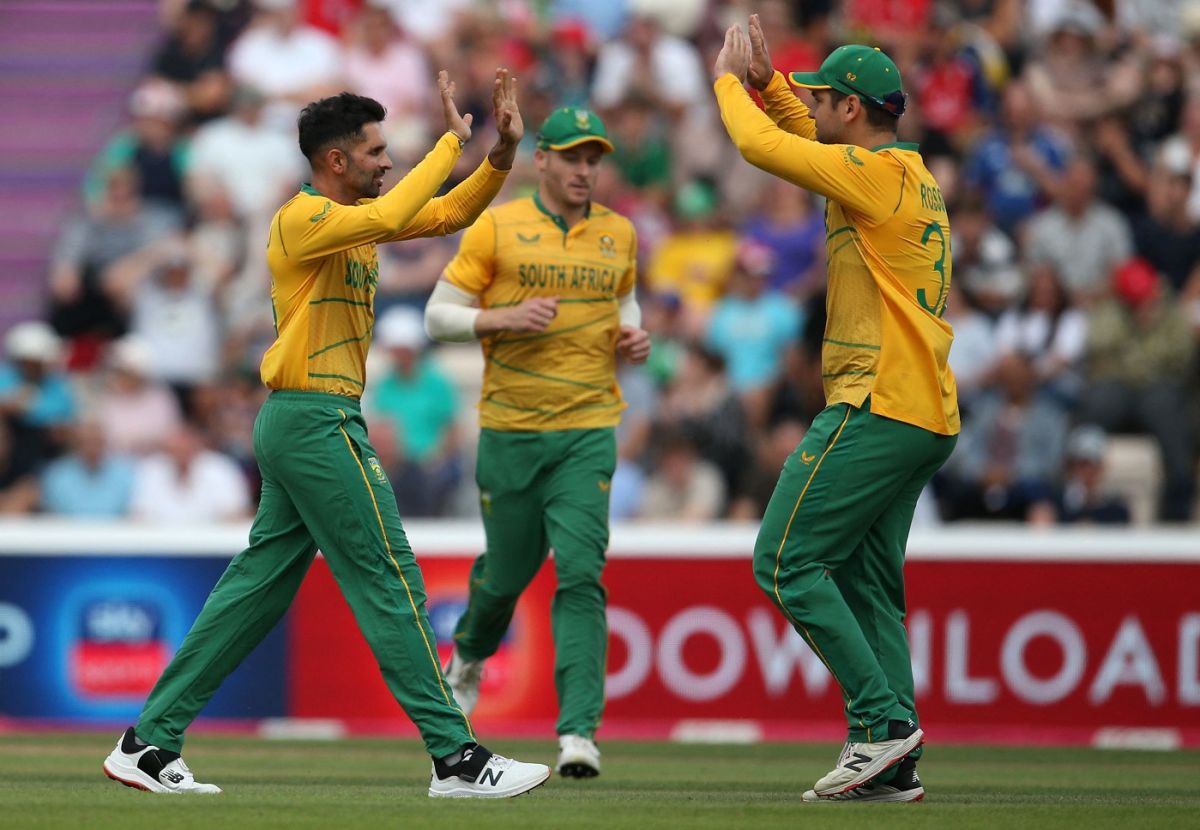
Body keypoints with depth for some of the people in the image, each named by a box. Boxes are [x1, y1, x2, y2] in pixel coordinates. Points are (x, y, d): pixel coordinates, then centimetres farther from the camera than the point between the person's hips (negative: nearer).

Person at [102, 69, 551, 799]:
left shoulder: (354, 218, 16)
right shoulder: (303, 218, -12)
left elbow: (450, 213, 18)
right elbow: (387, 217, -31)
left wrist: (501, 156, 2)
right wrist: (454, 142, -24)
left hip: (303, 428, 10)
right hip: (316, 420, -10)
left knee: (258, 587, 9)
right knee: (390, 580, -8)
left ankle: (149, 744, 11)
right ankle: (457, 758, -6)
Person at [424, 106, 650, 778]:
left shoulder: (618, 234, 8)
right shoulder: (496, 229, -1)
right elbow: (439, 316, 0)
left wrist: (633, 335, 5)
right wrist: (506, 318, -17)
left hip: (587, 430, 1)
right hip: (510, 431, -1)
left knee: (581, 573, -13)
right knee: (509, 569, 11)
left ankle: (579, 730, -18)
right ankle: (471, 654, 46)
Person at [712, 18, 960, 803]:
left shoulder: (878, 172, -11)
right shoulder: (912, 175, 17)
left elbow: (761, 145, -11)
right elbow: (819, 144, 35)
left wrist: (729, 81, 6)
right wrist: (769, 83, 27)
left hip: (876, 408, -10)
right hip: (927, 416, 10)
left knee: (787, 561, -8)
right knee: (866, 582, 10)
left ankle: (884, 719, -12)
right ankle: (894, 765, 5)